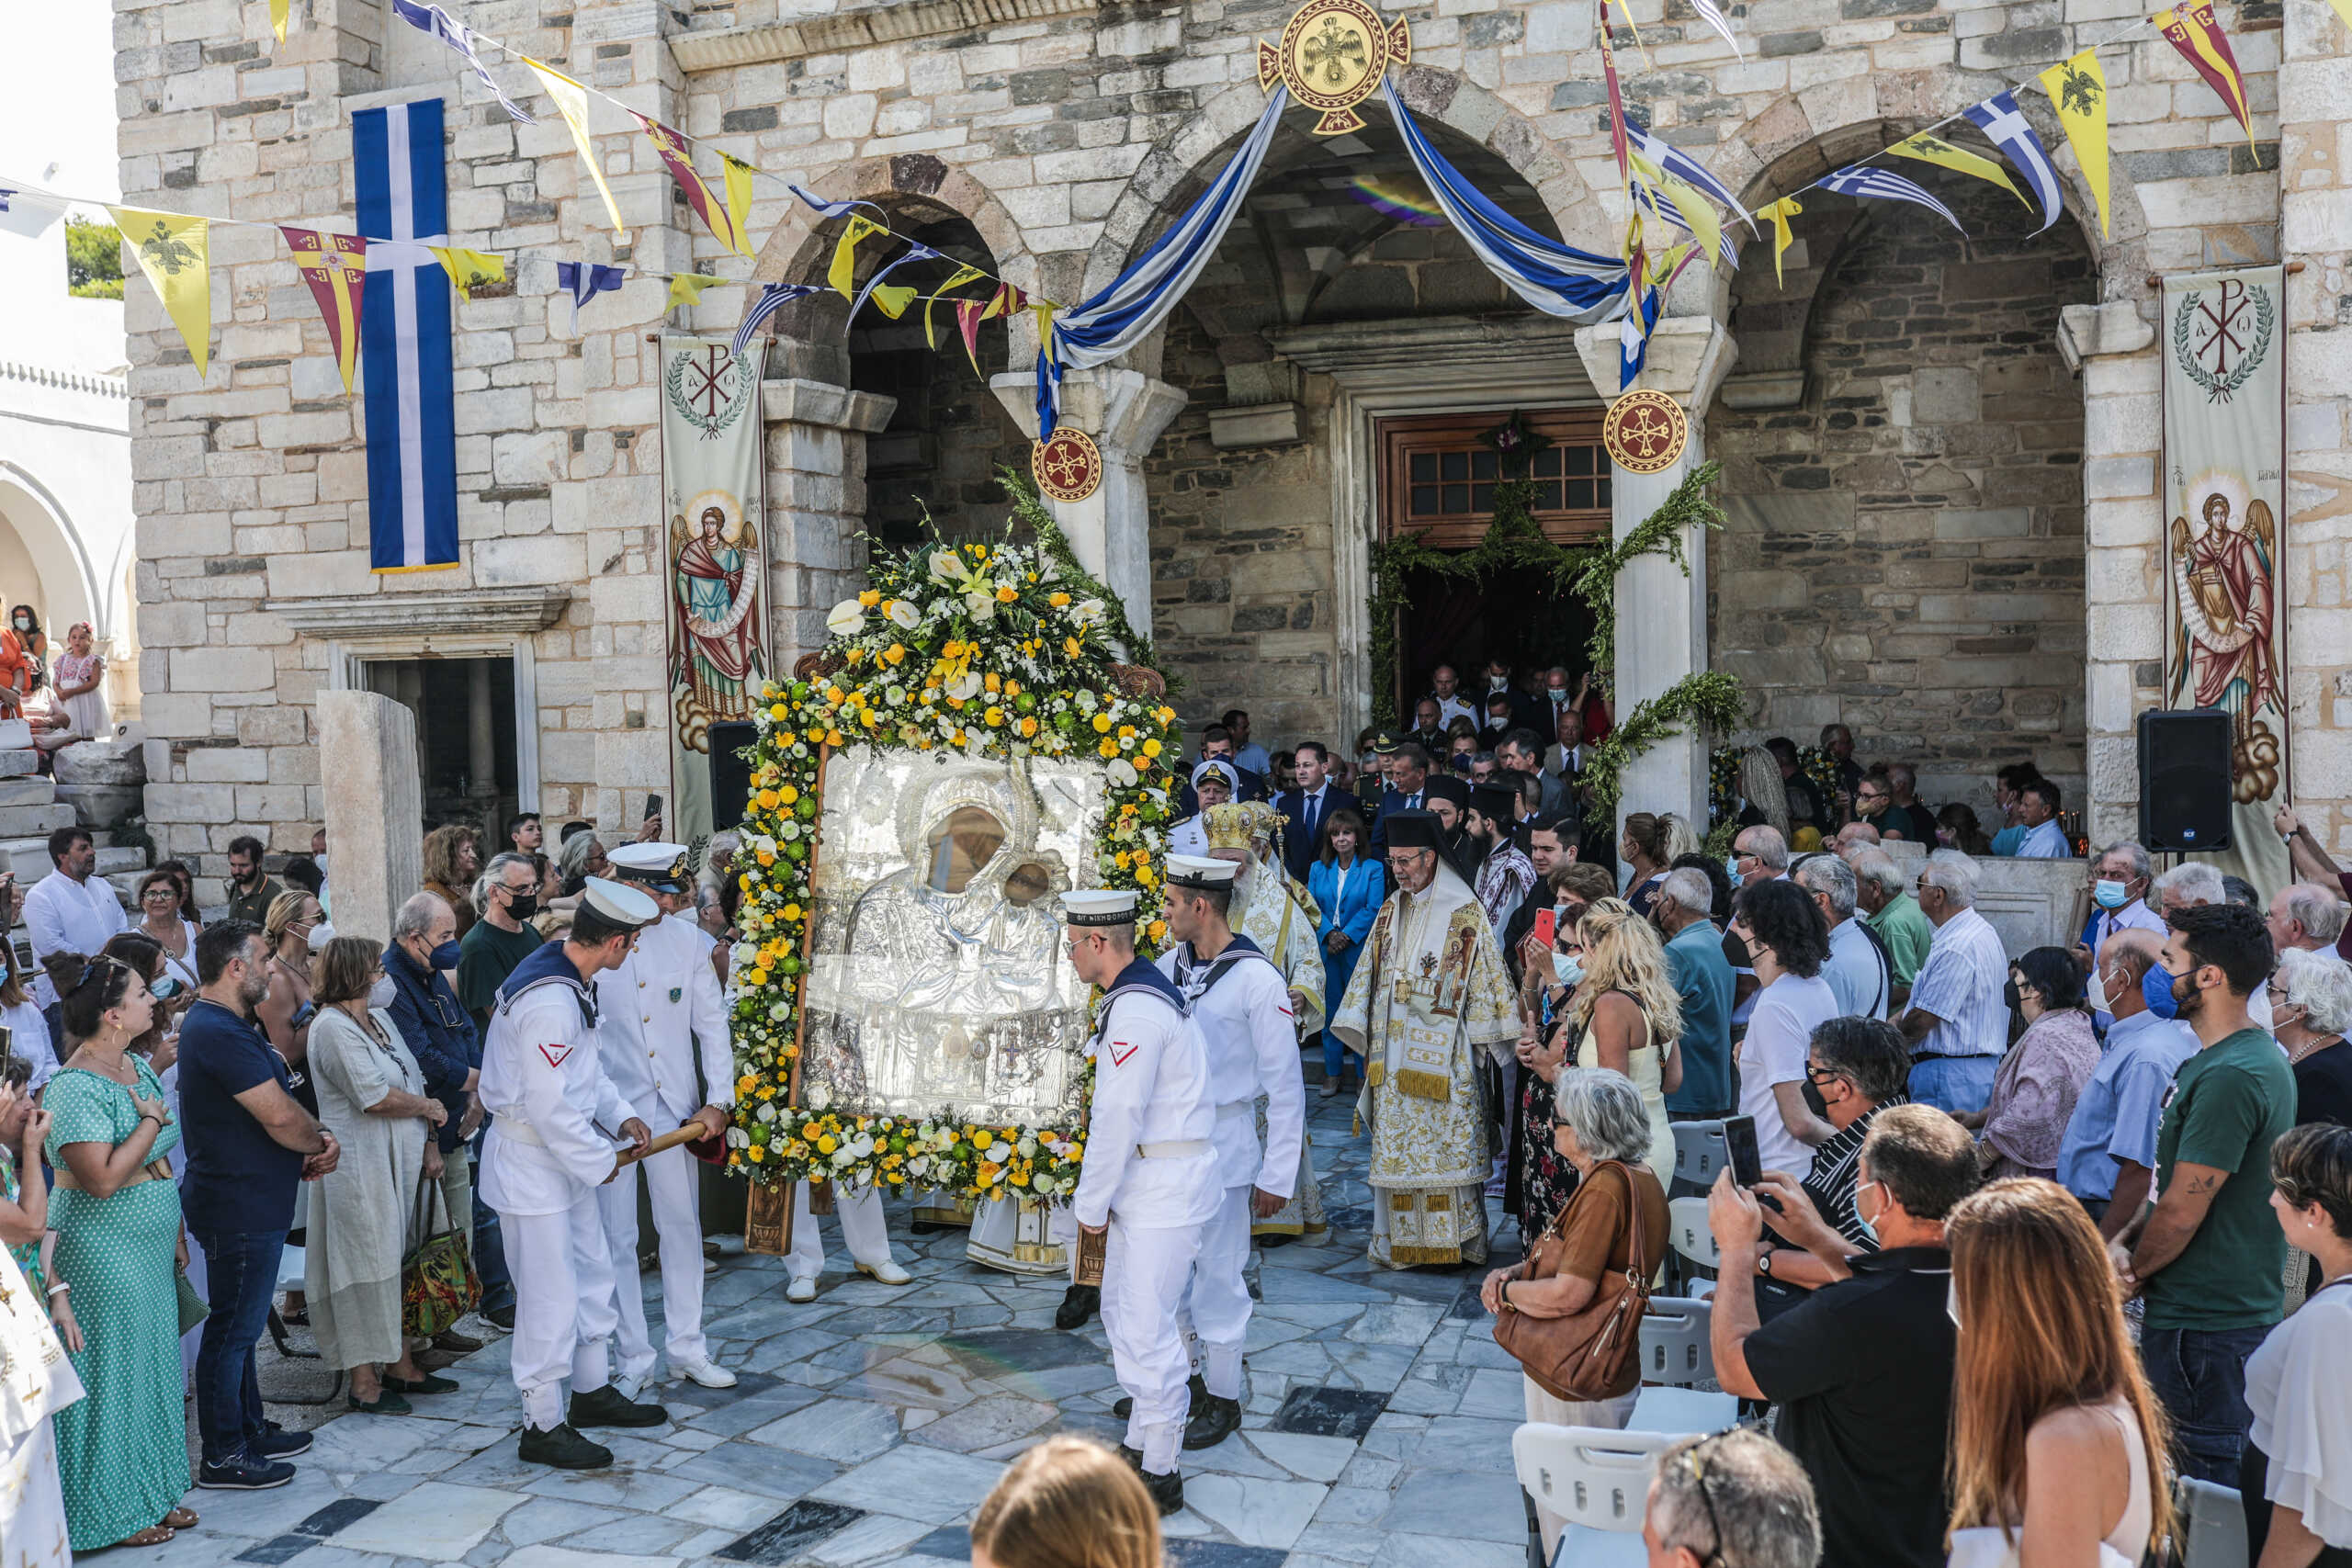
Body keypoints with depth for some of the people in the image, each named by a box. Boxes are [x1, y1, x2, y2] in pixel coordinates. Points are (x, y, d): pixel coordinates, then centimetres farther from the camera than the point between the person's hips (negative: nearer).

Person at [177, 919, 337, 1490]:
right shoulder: (220, 1032, -22)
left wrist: (311, 1141, 0)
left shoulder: (230, 1025, 12)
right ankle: (224, 1458, 11)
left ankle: (251, 1431, 33)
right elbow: (279, 1116, -25)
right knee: (233, 1329, 0)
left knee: (240, 1325, 20)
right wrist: (321, 1141, -6)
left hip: (252, 1202, 11)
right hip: (239, 1206, -11)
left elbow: (275, 1105, 17)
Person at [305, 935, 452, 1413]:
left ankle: (400, 1364, 24)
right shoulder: (332, 1028, -14)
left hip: (401, 1163, 9)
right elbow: (375, 1097, -21)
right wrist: (429, 1108, -6)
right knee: (367, 1268, -2)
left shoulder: (380, 1020, 14)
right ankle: (363, 1381, 6)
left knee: (400, 1263, 14)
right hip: (361, 1169, -9)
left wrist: (430, 1146, 8)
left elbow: (414, 1083, 15)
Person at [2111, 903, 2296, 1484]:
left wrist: (2133, 1270, -3)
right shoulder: (2261, 1054, 12)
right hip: (2244, 1311, 10)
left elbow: (2182, 1211, -20)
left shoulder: (2229, 1076, -23)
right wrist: (2123, 1240, 1)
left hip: (2206, 1327, -10)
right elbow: (2178, 1183, 15)